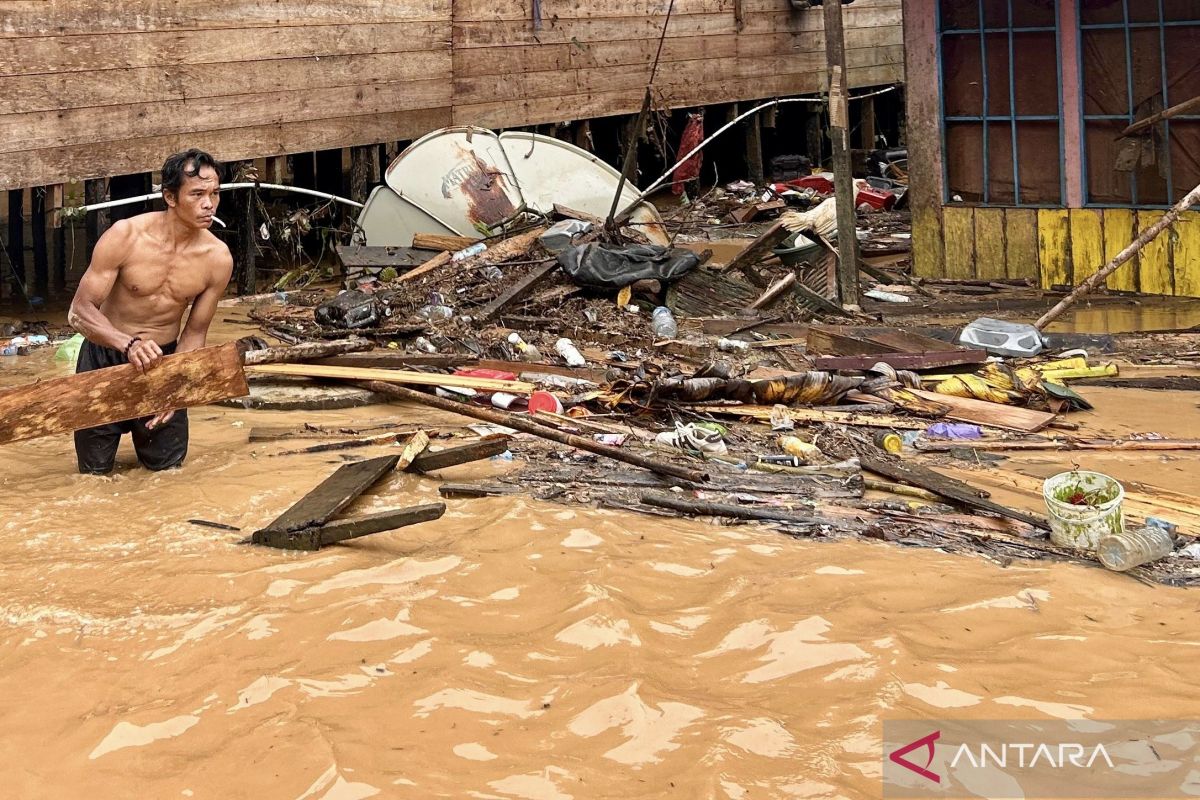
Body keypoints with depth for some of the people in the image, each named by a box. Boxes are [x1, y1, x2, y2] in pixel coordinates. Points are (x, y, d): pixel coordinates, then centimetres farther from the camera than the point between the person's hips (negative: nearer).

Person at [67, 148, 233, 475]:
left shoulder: (218, 258, -15)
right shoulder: (125, 236, -23)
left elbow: (194, 333, -4)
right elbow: (80, 311, -22)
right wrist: (129, 345, -39)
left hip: (163, 360, 2)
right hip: (105, 356, -2)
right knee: (96, 474, 7)